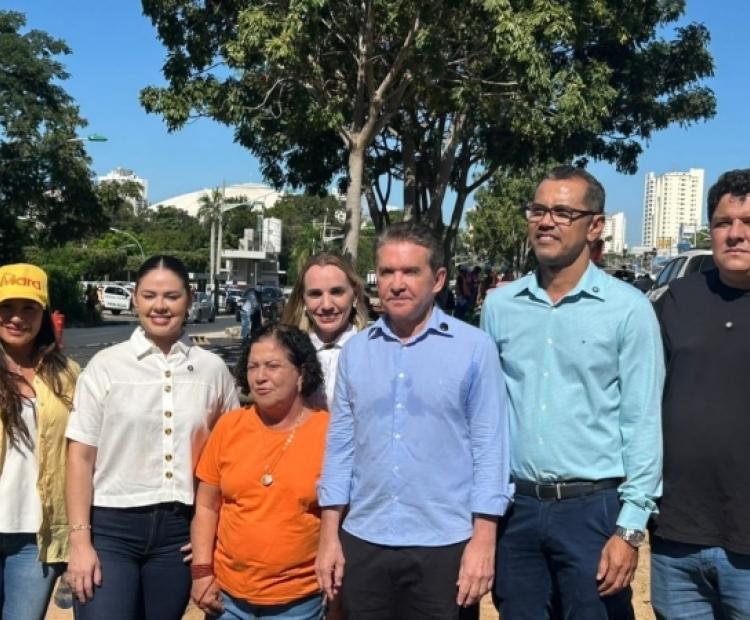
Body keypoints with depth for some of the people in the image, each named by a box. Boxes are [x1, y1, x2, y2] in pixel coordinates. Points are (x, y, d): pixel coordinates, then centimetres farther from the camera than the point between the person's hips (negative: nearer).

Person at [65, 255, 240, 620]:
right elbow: (81, 456, -2)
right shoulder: (106, 365, -2)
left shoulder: (212, 369, 3)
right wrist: (80, 540, -8)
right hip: (110, 527, -2)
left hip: (180, 530, 2)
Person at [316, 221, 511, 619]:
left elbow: (489, 446, -6)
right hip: (363, 542, 3)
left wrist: (483, 540, -10)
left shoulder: (475, 348, -5)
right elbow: (340, 443, 7)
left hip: (444, 545, -3)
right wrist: (329, 536, 5)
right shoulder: (355, 351, 5)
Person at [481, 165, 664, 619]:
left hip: (594, 508, -3)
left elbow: (643, 424, -7)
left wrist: (630, 527, -10)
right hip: (518, 507, 4)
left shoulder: (628, 309, -6)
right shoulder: (499, 306, 4)